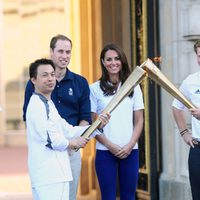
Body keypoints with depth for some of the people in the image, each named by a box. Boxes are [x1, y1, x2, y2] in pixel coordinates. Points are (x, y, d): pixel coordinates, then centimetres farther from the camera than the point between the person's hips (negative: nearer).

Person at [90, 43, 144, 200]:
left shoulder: (133, 87, 8)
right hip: (105, 151, -2)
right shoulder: (95, 88, 2)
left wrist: (130, 145, -6)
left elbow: (139, 121, 8)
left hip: (130, 151, 2)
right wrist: (110, 145, -9)